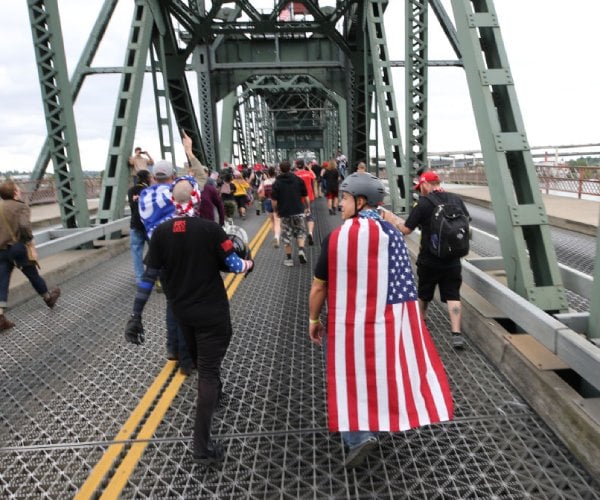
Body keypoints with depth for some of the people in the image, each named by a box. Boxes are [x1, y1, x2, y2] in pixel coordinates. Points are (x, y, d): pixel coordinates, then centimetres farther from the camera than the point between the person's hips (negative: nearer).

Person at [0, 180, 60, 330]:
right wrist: (31, 246, -19)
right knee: (33, 275, 13)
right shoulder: (21, 207, -10)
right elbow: (24, 226, -26)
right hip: (18, 247, -6)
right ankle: (49, 298, 36)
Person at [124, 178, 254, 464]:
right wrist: (248, 264, 8)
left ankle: (213, 394, 55)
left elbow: (149, 276, -6)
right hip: (212, 312, -4)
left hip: (182, 312, 5)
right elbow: (232, 265, -14)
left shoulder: (160, 233, -6)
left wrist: (136, 315, -1)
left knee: (201, 362, 28)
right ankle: (202, 446, 0)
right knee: (208, 370, 1)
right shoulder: (210, 229, -17)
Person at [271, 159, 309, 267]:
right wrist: (307, 207, 17)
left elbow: (274, 201, -7)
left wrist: (276, 211, 8)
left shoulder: (277, 183, -3)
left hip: (284, 213, -1)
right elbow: (305, 196, 3)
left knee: (286, 236, 8)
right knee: (300, 232, 18)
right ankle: (301, 250, -4)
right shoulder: (298, 179, 1)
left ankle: (289, 259, 12)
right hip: (298, 211, 1)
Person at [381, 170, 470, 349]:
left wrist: (391, 218, 3)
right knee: (453, 295, 7)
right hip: (453, 260, 3)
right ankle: (456, 333, -2)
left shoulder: (423, 203, -15)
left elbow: (406, 229, -12)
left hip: (429, 260, -2)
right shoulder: (456, 199, -1)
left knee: (423, 294, 17)